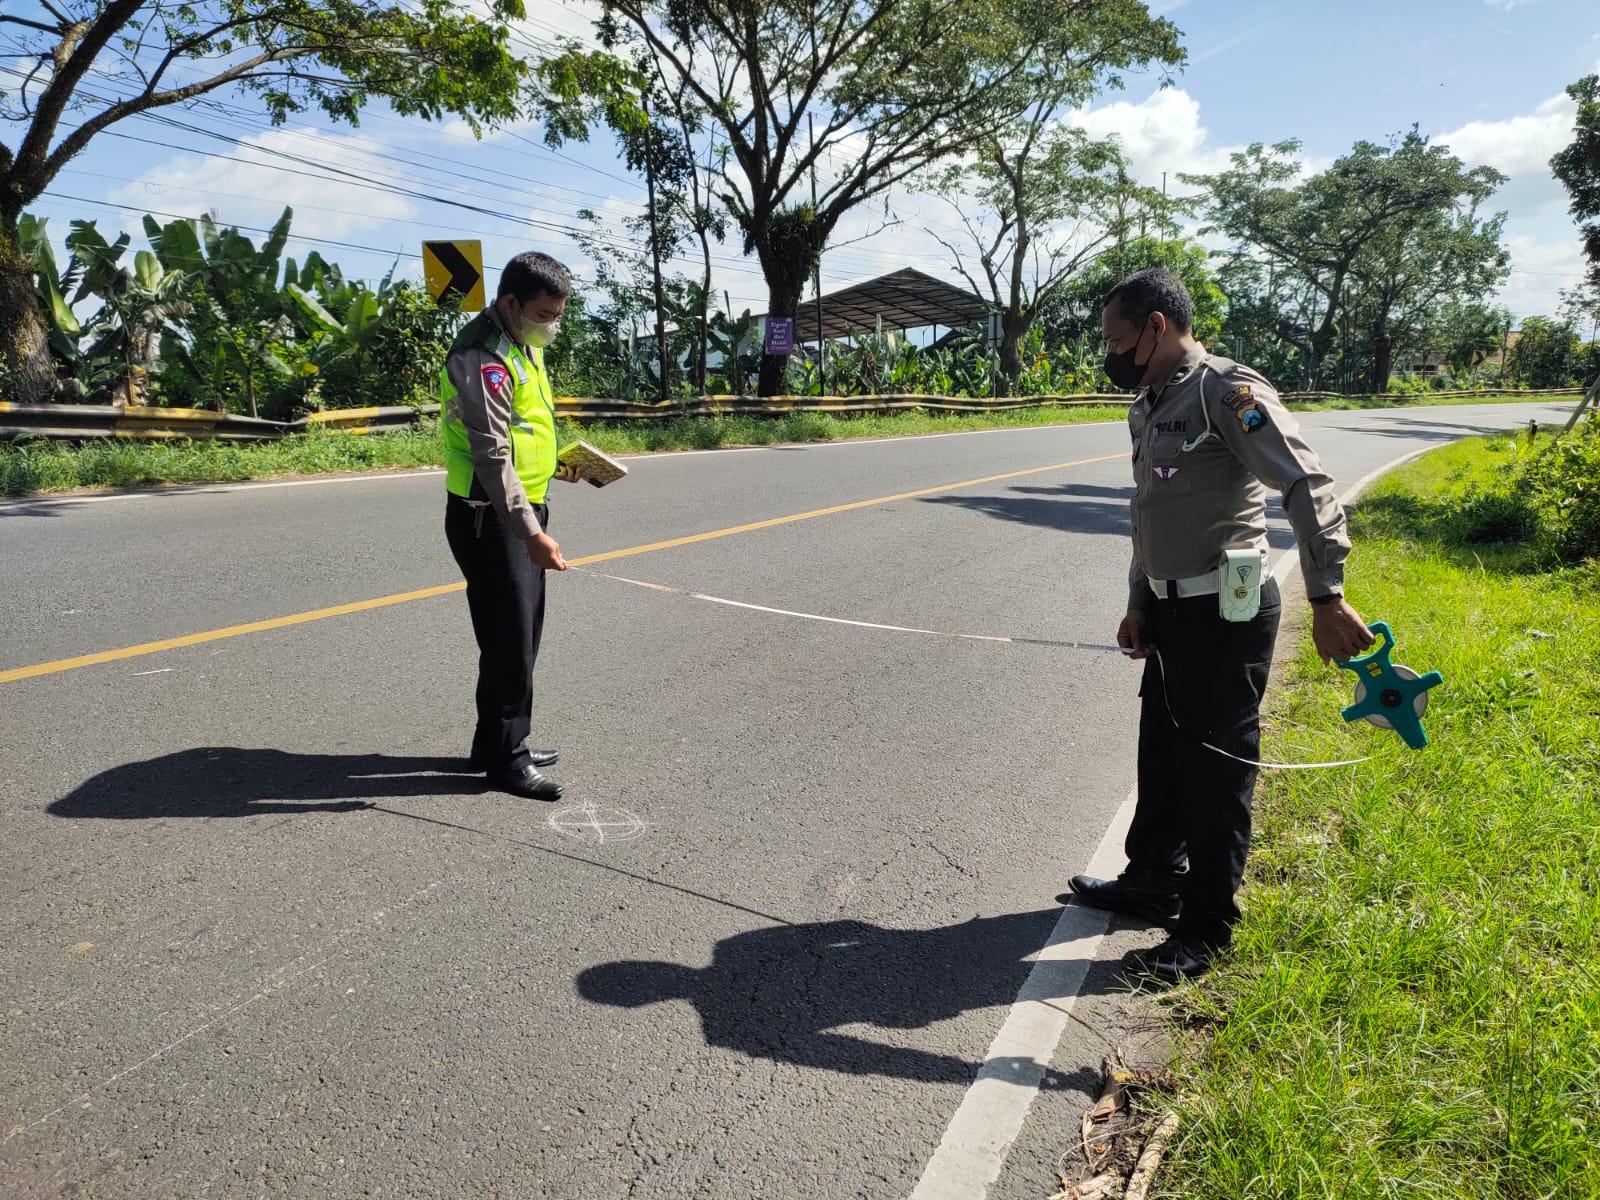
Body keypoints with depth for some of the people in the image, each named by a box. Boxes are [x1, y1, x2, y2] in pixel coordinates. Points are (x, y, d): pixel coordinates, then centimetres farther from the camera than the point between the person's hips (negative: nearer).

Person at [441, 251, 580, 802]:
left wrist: (553, 461, 17)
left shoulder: (522, 344, 11)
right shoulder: (482, 357, -21)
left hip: (522, 509, 10)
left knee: (522, 634, 17)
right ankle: (504, 760, 10)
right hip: (488, 518, -10)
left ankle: (500, 743, 30)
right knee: (509, 640, -3)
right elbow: (492, 456, -28)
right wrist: (532, 533, -32)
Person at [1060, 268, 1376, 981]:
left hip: (1225, 615, -9)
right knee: (1160, 755, 19)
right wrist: (1139, 605, 19)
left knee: (1215, 770, 2)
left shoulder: (1226, 391, -16)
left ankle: (1206, 928, 17)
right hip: (1171, 612, 9)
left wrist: (1327, 600, -29)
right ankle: (1152, 883, 37)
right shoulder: (1147, 409, 13)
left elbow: (1308, 488, -23)